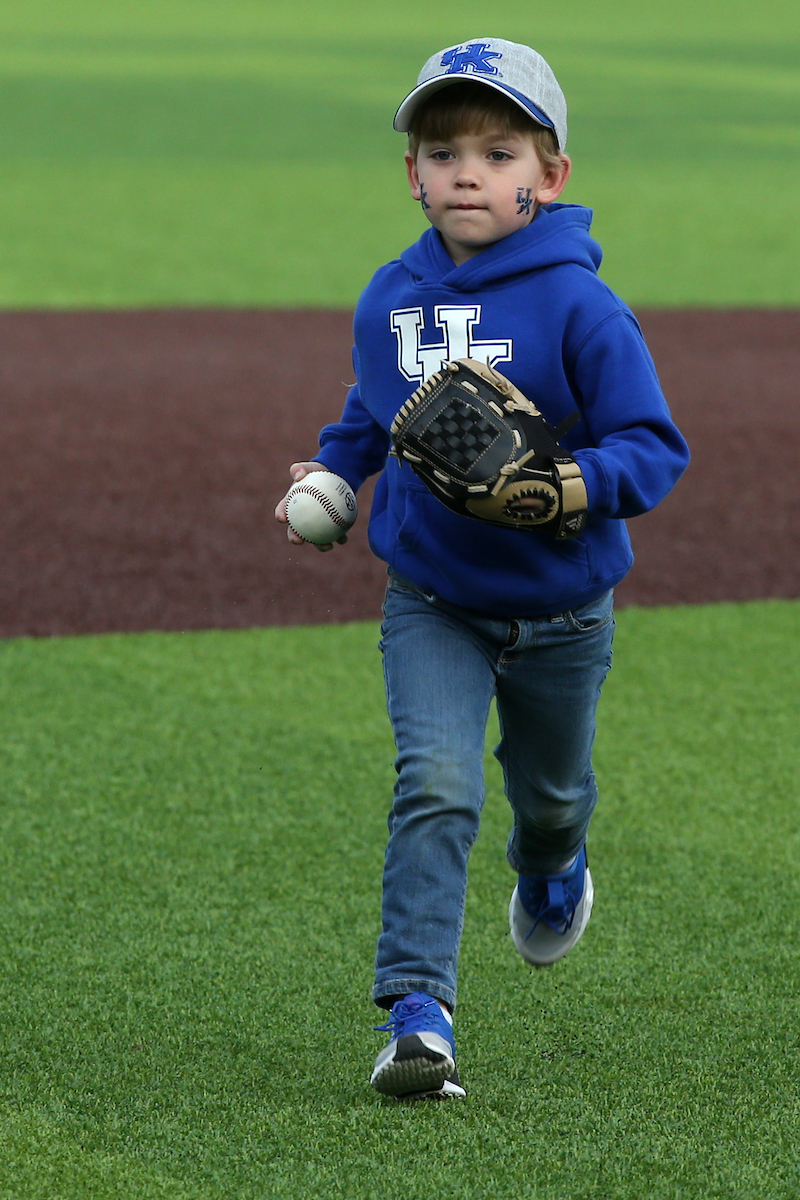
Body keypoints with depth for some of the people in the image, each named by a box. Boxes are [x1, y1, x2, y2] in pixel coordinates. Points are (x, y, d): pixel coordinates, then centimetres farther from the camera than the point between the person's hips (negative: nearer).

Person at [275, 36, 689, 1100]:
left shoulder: (578, 307, -20)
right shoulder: (389, 299, -4)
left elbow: (654, 446, -20)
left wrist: (575, 484, -37)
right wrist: (330, 470, 4)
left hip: (559, 612, -1)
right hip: (431, 605, 1)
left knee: (550, 791, 22)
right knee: (435, 784, -18)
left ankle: (550, 873, 59)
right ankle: (416, 1013, -18)